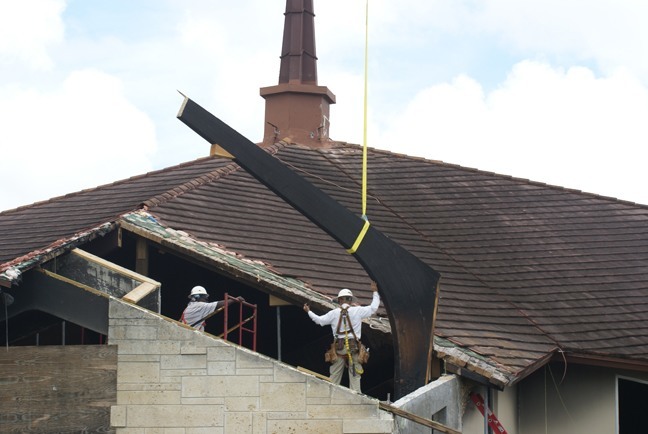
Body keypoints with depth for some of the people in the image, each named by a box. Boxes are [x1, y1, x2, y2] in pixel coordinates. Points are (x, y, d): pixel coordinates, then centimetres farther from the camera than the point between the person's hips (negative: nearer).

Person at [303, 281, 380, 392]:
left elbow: (320, 320, 7)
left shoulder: (334, 313, 1)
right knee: (354, 375, 1)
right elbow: (373, 307, 4)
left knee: (335, 376, 8)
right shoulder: (357, 311, -1)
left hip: (339, 348, 1)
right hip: (354, 347, -1)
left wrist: (308, 312, 23)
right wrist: (375, 292, 16)